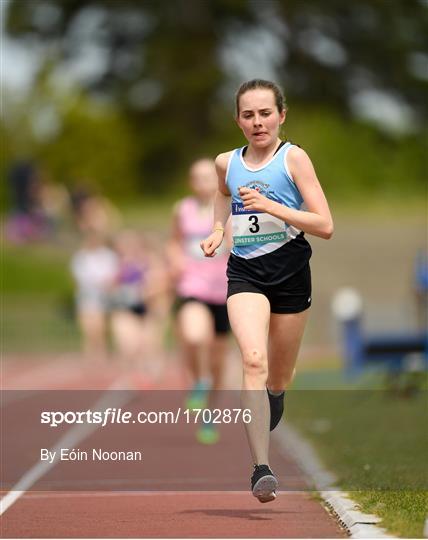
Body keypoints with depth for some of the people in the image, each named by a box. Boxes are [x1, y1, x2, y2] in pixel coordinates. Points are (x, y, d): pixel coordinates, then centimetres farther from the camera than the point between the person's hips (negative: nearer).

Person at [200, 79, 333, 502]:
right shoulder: (226, 163, 6)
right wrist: (217, 231, 15)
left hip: (290, 273, -1)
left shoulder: (293, 158, -5)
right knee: (253, 360, -24)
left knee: (278, 381, 11)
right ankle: (261, 469, -30)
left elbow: (325, 226, -11)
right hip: (244, 273, 1)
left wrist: (271, 206, -20)